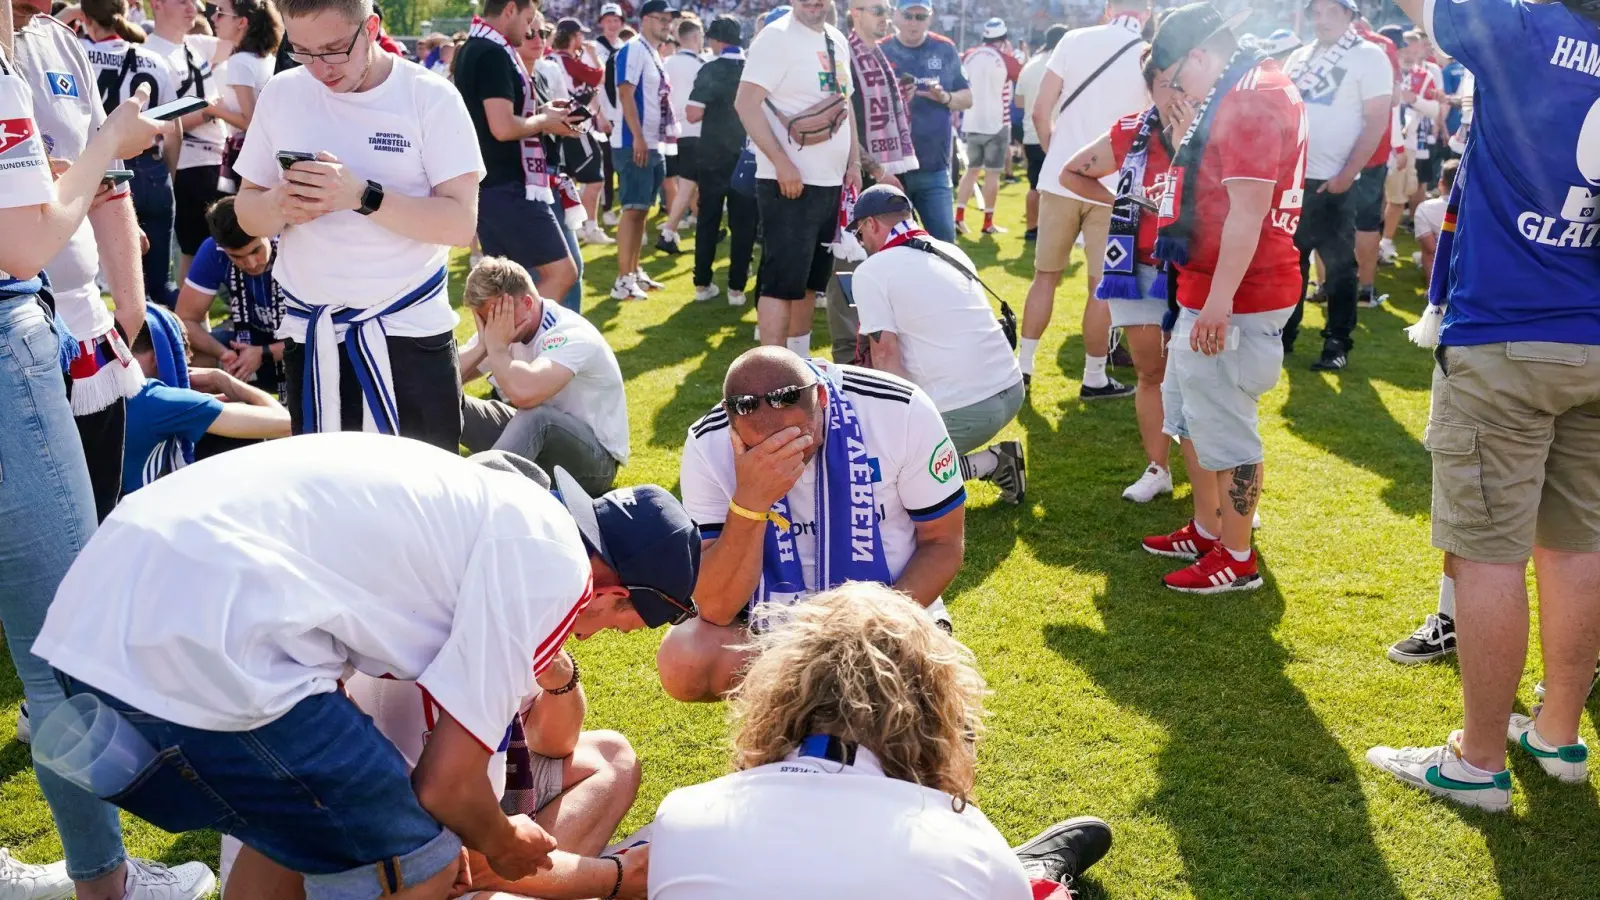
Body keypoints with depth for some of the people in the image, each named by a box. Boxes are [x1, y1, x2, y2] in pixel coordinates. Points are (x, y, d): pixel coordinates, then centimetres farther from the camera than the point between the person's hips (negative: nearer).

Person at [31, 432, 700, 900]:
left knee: (292, 822, 29)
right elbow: (445, 782, 1)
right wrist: (500, 845, 23)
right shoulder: (555, 562, -1)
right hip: (205, 641, -9)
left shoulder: (484, 497, 24)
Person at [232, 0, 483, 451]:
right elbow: (247, 212, 7)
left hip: (409, 331, -3)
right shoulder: (280, 94, 3)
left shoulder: (431, 97, -8)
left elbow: (461, 222, -15)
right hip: (308, 334, 4)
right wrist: (280, 204, -16)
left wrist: (362, 196, -26)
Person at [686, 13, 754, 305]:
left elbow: (693, 114, -18)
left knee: (707, 221, 10)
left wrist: (712, 106, 2)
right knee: (743, 223, 7)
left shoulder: (711, 70, -11)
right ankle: (736, 287, 5)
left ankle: (702, 284, 12)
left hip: (713, 157, -2)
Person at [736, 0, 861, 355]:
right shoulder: (776, 36, -11)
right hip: (790, 182, -8)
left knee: (810, 279, 16)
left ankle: (799, 362, 28)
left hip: (831, 181, 8)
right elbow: (746, 103, -17)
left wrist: (853, 163, 14)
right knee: (782, 281, -7)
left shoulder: (837, 40, 13)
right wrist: (782, 164, -21)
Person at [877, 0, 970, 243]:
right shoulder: (880, 51, 1)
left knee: (944, 238, -1)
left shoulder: (945, 50, 7)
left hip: (934, 168, 2)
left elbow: (967, 98, 11)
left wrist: (945, 97, -9)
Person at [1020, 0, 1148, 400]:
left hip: (1060, 180, 2)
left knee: (1045, 275, 13)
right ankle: (1094, 378, 14)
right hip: (1113, 187, -2)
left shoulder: (1075, 40, 1)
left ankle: (1023, 365, 16)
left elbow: (1040, 112, -1)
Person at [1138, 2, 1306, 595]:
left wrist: (1219, 301, -24)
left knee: (1224, 425, -1)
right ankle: (1206, 531, 35)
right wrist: (1191, 138, 17)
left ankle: (1237, 560, 12)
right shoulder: (1235, 98, 15)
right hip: (1206, 291, 11)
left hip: (1235, 298, -11)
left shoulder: (1254, 99, -18)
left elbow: (1247, 212, -23)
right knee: (1187, 412, 21)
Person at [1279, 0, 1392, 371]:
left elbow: (1377, 120, -9)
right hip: (1291, 174, 5)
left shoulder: (1369, 57, -5)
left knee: (1338, 263, 1)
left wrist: (1347, 174, -15)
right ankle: (1285, 332, 21)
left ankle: (1337, 342, 9)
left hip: (1334, 181, -5)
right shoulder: (1300, 57, 13)